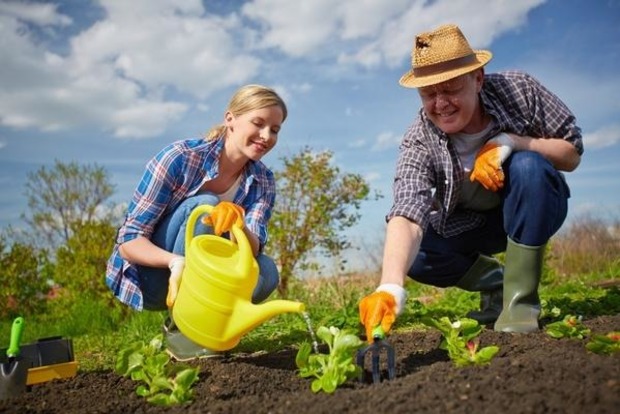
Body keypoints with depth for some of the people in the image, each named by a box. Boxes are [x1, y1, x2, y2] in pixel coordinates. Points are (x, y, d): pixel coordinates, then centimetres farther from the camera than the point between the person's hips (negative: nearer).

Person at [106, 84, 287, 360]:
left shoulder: (262, 181, -5)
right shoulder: (179, 157, -19)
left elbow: (253, 249, -19)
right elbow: (129, 241, -21)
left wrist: (237, 224, -42)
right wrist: (175, 261, -41)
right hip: (148, 277, -4)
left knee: (266, 273, -26)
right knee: (203, 206, -29)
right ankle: (179, 328, -19)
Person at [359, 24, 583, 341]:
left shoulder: (517, 89, -23)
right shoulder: (418, 143, -26)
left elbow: (571, 154, -15)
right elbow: (407, 215, -41)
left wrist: (508, 142, -34)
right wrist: (391, 287, -59)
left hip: (534, 211, 0)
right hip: (470, 224, 1)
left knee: (528, 165, -33)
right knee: (410, 254, -24)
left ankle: (520, 296, -20)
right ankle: (492, 281, 5)